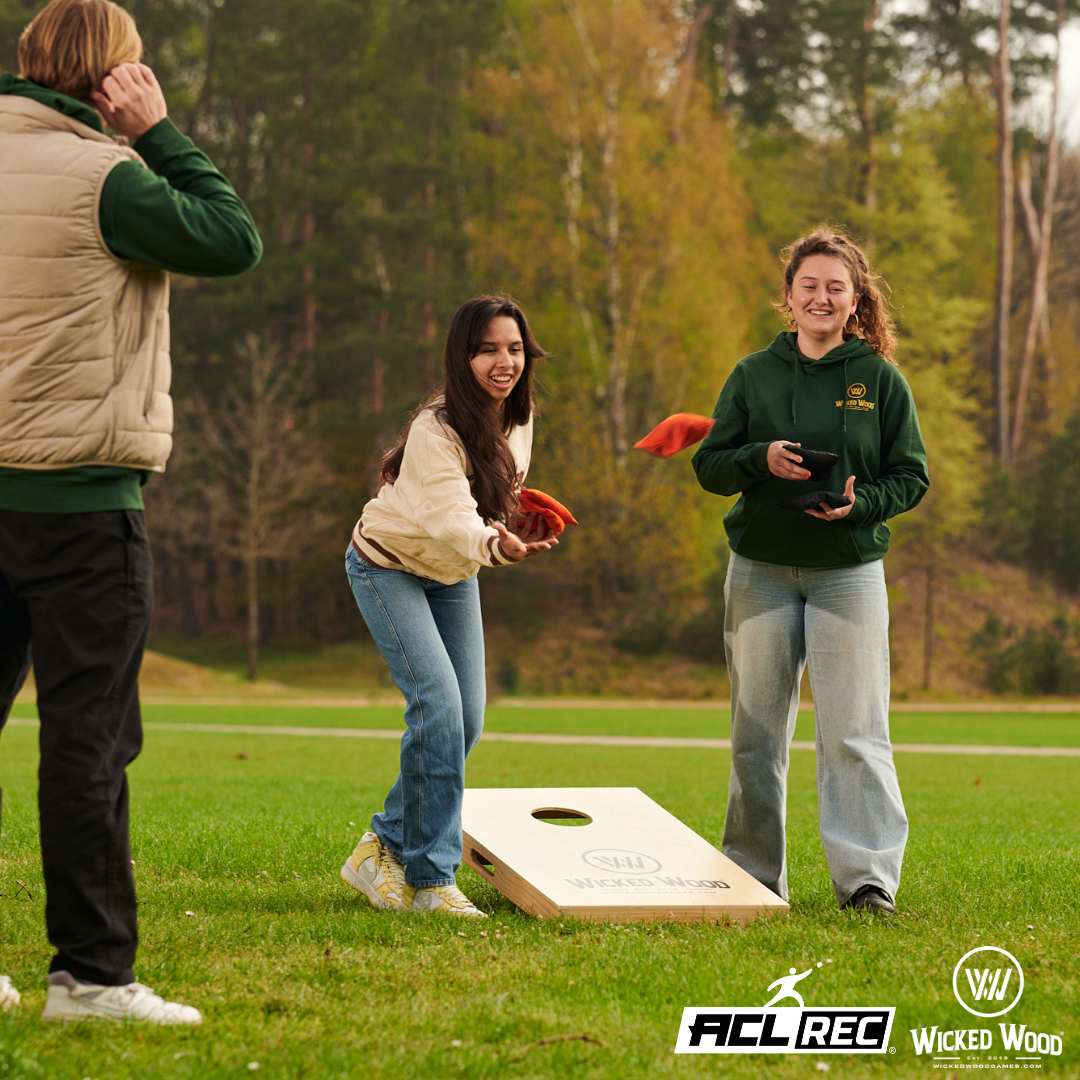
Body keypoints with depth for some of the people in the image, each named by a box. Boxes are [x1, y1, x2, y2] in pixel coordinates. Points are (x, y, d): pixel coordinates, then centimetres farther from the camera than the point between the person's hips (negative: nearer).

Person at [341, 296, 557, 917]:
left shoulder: (519, 416, -9)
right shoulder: (436, 431, -31)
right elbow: (451, 518, -47)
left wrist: (520, 523, -5)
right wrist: (496, 545, -64)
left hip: (453, 574, 7)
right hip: (390, 567, -7)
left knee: (467, 720, -1)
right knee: (439, 706, -22)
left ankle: (384, 847, 14)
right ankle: (431, 878, -15)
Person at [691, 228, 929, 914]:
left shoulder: (880, 379, 2)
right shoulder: (754, 376, 6)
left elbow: (912, 476, 3)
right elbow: (710, 466, 6)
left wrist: (861, 503, -16)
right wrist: (762, 459, -14)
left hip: (850, 570, -2)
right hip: (761, 570, 2)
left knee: (855, 730, -9)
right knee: (757, 732, 7)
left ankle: (868, 876, -7)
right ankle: (753, 877, 16)